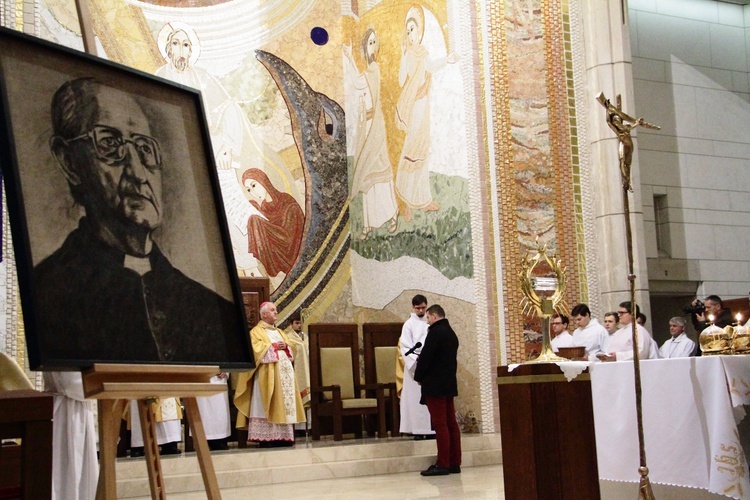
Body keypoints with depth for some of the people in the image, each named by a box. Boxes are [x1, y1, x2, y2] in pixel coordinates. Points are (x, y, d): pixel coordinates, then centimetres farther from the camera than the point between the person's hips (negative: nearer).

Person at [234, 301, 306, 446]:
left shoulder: (280, 332, 24)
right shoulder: (256, 332, 2)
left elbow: (292, 348, 20)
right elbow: (256, 349, -13)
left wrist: (285, 346, -1)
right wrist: (273, 347, -13)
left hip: (284, 372, 7)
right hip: (267, 373, -7)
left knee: (284, 404, 2)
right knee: (267, 406, -11)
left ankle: (282, 436, 2)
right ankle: (266, 437, -13)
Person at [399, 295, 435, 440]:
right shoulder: (409, 324, 1)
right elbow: (405, 347, -6)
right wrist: (416, 358, -20)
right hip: (415, 366, -4)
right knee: (416, 397, -4)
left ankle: (431, 429, 6)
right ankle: (418, 430, -2)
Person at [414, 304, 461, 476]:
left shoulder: (435, 333, -14)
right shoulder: (451, 333, 15)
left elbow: (425, 357, -16)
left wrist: (419, 377, -1)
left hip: (435, 385, -9)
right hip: (449, 384, 9)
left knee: (440, 425, -7)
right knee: (451, 423, 9)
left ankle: (442, 464, -6)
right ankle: (454, 463, 12)